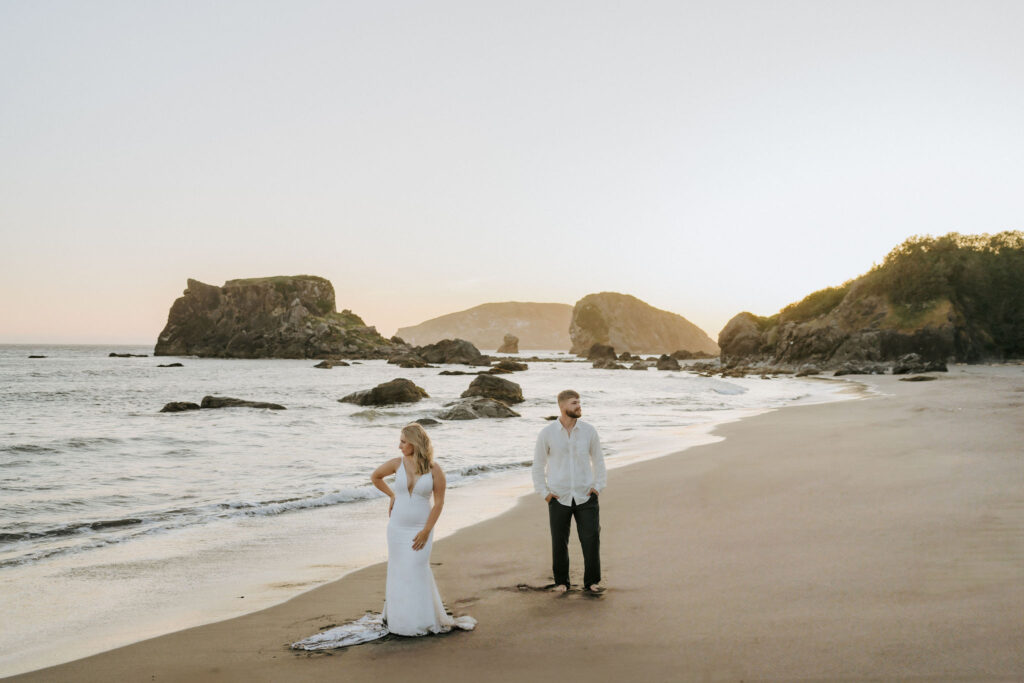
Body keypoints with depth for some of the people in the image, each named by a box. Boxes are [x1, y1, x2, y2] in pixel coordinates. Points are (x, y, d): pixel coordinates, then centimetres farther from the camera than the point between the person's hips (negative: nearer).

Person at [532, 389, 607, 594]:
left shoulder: (589, 430, -2)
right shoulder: (547, 433, -6)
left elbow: (598, 460, 9)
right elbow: (538, 465, 3)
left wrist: (598, 487, 2)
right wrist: (544, 493, -2)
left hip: (586, 496, 1)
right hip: (559, 498, -1)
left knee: (592, 539, -5)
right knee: (559, 543, 6)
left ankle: (591, 582, 9)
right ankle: (561, 582, 23)